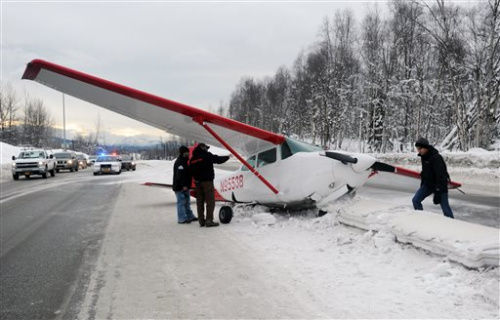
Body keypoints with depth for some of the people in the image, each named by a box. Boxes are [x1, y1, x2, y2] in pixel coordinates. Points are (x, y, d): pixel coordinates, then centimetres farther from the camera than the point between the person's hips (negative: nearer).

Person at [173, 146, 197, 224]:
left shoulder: (184, 161, 17)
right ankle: (182, 218, -3)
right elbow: (180, 175, -23)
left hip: (184, 186, 11)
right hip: (180, 187, -11)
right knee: (181, 202, -6)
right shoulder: (180, 162, -16)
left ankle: (190, 216, 24)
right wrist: (184, 185, -25)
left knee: (187, 202, 16)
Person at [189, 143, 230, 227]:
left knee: (200, 201, 10)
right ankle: (209, 220, -10)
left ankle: (201, 220, 14)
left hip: (198, 182, 7)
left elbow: (191, 170, 12)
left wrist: (196, 177, 15)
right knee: (210, 200, -5)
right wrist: (227, 157, 14)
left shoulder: (193, 158, 11)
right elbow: (218, 159, 0)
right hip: (207, 180, -7)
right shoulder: (207, 155, -6)